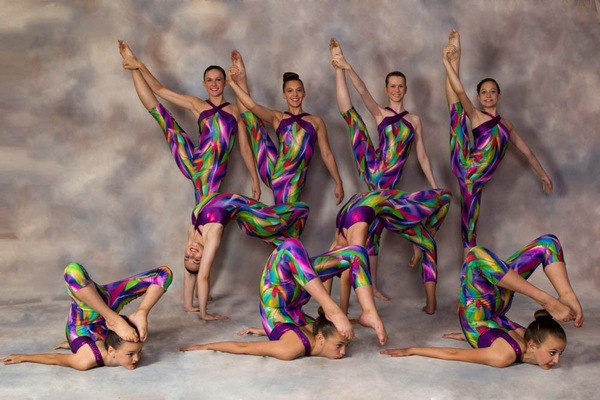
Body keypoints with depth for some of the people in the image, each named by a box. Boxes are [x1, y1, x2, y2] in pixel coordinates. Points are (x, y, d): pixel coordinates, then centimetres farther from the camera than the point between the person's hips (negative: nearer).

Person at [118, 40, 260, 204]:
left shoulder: (235, 110, 11)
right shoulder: (197, 104, 12)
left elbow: (245, 148, 11)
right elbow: (160, 90, 8)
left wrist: (255, 180, 9)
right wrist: (138, 65, 0)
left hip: (213, 173, -1)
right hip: (193, 164, 1)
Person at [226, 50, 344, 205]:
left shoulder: (316, 121, 14)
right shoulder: (277, 117, 14)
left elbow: (327, 154, 14)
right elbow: (252, 105, -3)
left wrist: (338, 182, 11)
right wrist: (234, 82, -10)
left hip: (294, 180, -1)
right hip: (275, 173, 1)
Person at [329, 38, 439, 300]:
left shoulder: (414, 119, 15)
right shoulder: (379, 112, 8)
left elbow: (422, 156, 17)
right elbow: (363, 91, -10)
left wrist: (435, 187, 13)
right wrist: (344, 67, -27)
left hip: (388, 181, 1)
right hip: (372, 170, -1)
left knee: (375, 230, 6)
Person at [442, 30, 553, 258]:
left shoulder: (506, 124, 22)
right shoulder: (475, 116, 7)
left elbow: (526, 150, 32)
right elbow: (459, 91, -9)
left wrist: (543, 174, 35)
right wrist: (451, 61, -17)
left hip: (476, 180, 3)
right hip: (463, 166, -3)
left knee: (470, 225, 3)